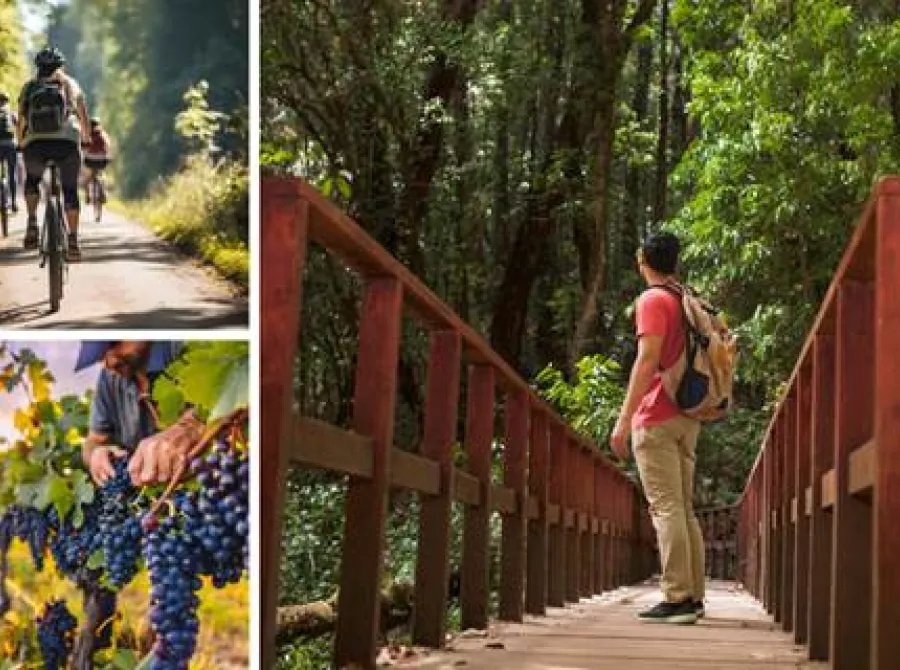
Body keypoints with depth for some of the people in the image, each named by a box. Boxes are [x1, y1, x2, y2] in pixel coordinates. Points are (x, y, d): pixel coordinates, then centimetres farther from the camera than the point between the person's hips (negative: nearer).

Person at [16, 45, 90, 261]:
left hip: (35, 144, 1)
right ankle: (73, 241, 5)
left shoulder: (28, 87, 19)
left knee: (32, 180, 28)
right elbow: (83, 117, 20)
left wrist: (21, 144, 31)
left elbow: (21, 121, 17)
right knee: (70, 190, 14)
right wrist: (86, 139, 36)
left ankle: (32, 223, 8)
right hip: (67, 143, -1)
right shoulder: (70, 84, 17)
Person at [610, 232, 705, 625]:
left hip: (656, 419, -8)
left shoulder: (653, 300, -8)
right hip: (687, 417, 8)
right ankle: (693, 596, 11)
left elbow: (647, 361, -16)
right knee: (684, 508, 11)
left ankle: (677, 597, -14)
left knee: (666, 507, -10)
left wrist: (623, 419, -17)